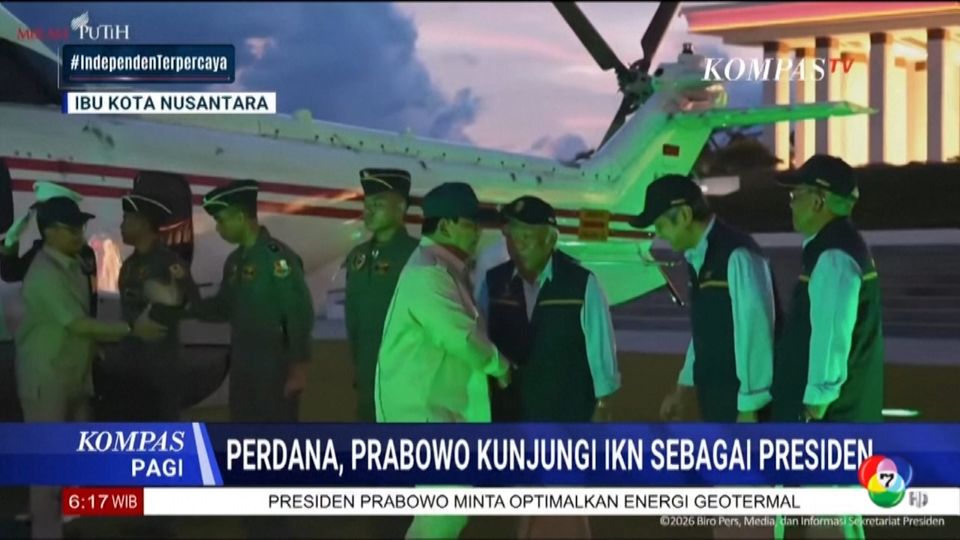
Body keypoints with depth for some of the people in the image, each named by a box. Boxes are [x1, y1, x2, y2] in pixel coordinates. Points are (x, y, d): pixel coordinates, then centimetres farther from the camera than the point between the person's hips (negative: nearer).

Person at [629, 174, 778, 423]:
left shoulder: (737, 256, -19)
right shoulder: (699, 258, 9)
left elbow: (754, 332, -21)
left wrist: (750, 407, -20)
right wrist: (683, 388, 22)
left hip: (741, 400, -9)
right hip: (715, 398, 9)